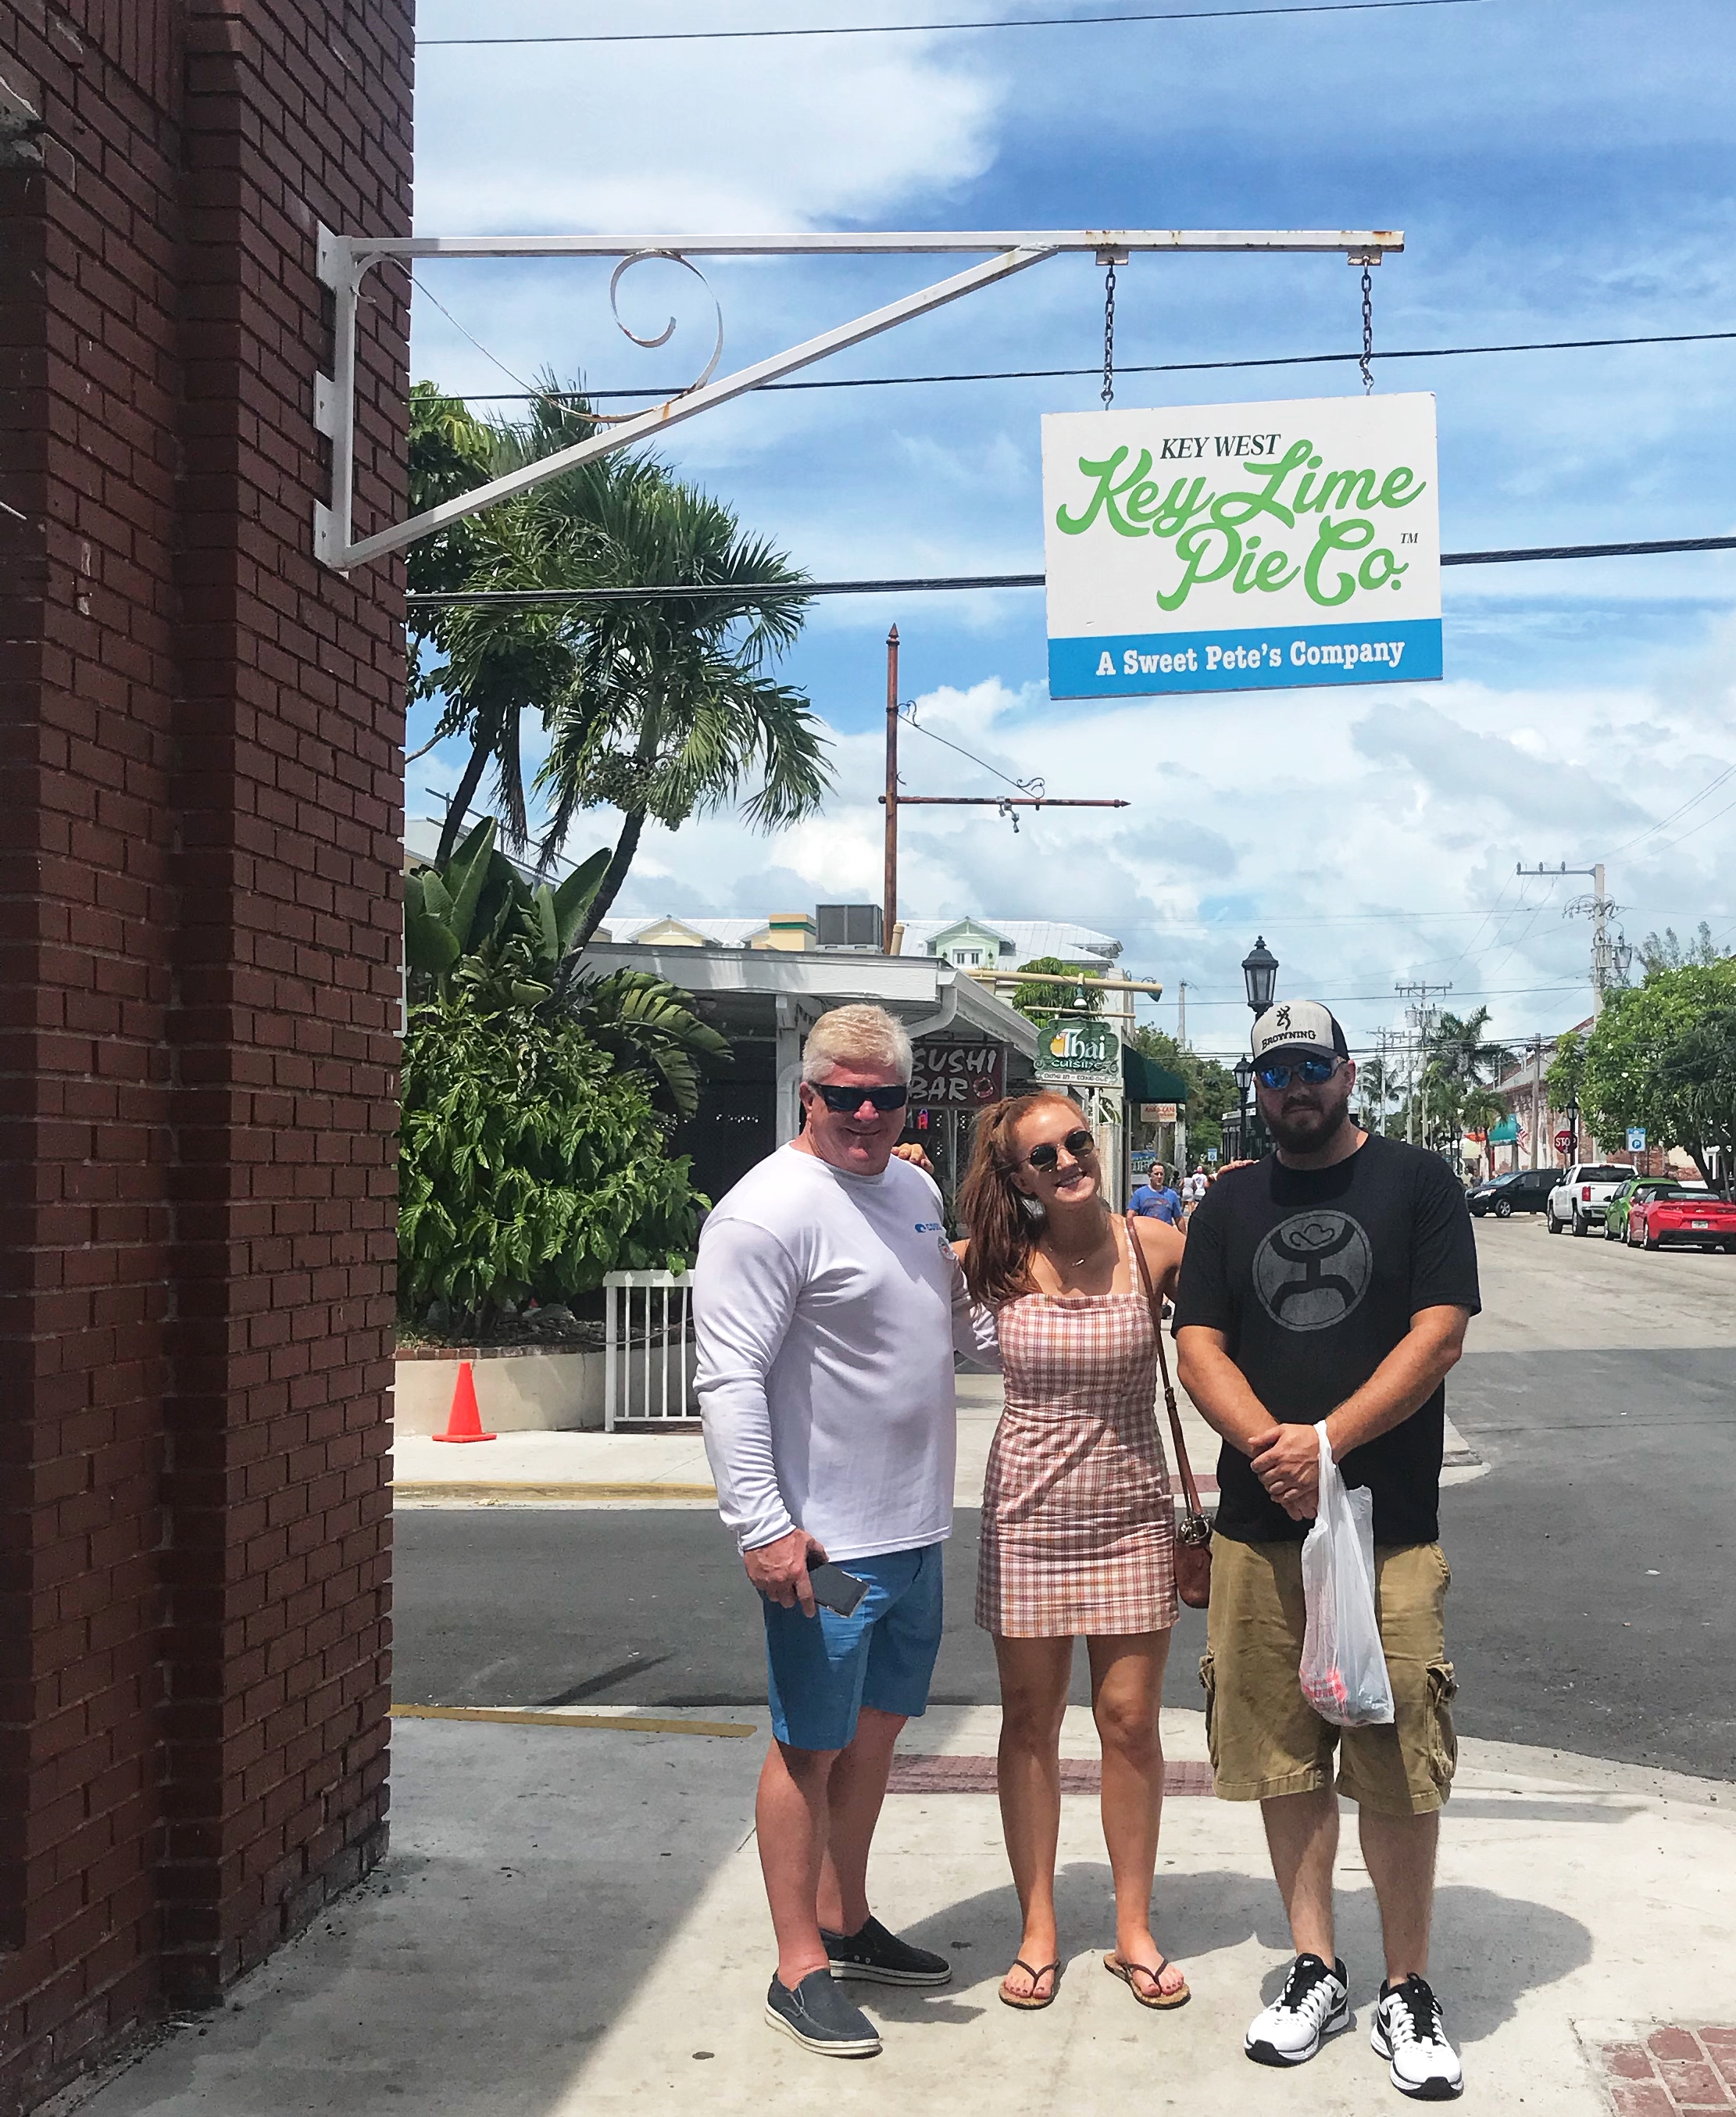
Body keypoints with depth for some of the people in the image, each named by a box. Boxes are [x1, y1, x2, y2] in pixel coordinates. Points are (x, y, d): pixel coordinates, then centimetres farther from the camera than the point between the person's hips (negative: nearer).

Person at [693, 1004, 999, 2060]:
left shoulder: (916, 1190, 11)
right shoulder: (770, 1211, -16)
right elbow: (732, 1381, -20)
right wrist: (764, 1526, -24)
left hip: (917, 1530, 8)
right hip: (826, 1540, -8)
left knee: (875, 1731, 18)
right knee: (812, 1746, 2)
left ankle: (847, 1922, 33)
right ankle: (801, 1970, 13)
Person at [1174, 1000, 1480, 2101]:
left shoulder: (1418, 1183, 3)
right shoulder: (1232, 1204, 13)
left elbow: (1438, 1336, -6)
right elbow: (1199, 1345, 5)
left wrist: (1328, 1439, -15)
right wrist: (1270, 1444, -13)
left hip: (1392, 1526, -3)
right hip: (1259, 1526, 3)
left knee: (1397, 1764, -1)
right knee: (1285, 1757, 8)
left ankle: (1409, 1992, 12)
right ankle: (1316, 1971, 22)